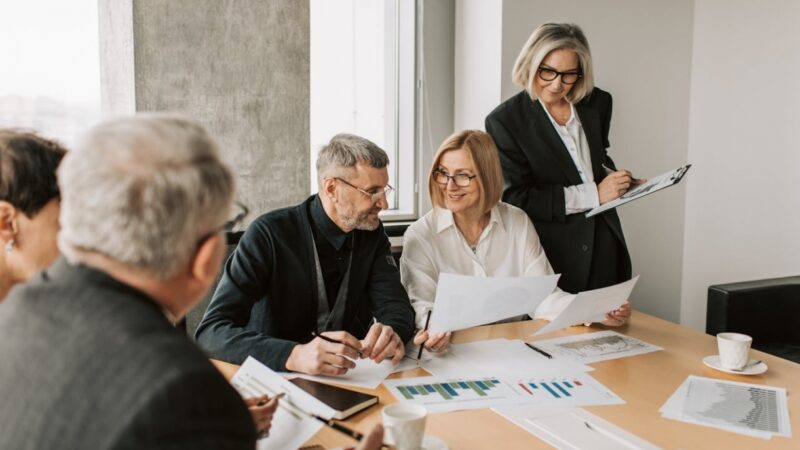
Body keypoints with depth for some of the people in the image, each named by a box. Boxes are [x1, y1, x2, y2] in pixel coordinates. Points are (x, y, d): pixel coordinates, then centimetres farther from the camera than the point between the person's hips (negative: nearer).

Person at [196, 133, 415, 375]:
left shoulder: (371, 233, 0)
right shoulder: (270, 234, -16)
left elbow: (397, 307, -3)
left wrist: (391, 333, -27)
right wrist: (294, 355, -38)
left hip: (347, 381, 4)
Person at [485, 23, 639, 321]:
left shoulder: (597, 103, 5)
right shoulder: (505, 120, -10)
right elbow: (516, 199, -15)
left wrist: (618, 179, 1)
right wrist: (593, 194, -17)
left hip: (603, 251, 5)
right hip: (551, 258, -4)